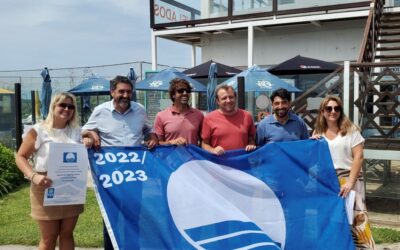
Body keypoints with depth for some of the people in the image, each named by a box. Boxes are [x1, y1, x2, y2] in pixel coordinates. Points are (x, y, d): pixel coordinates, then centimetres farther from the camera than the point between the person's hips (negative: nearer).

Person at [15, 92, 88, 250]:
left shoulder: (77, 132, 9)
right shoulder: (38, 131, -5)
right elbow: (20, 157, -5)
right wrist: (33, 176, -22)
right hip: (46, 189, -4)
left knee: (67, 234, 14)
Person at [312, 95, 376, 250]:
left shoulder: (350, 130, 0)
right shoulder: (318, 133, 11)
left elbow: (358, 157, -6)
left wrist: (350, 182, -15)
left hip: (348, 180, -3)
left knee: (354, 218, -9)